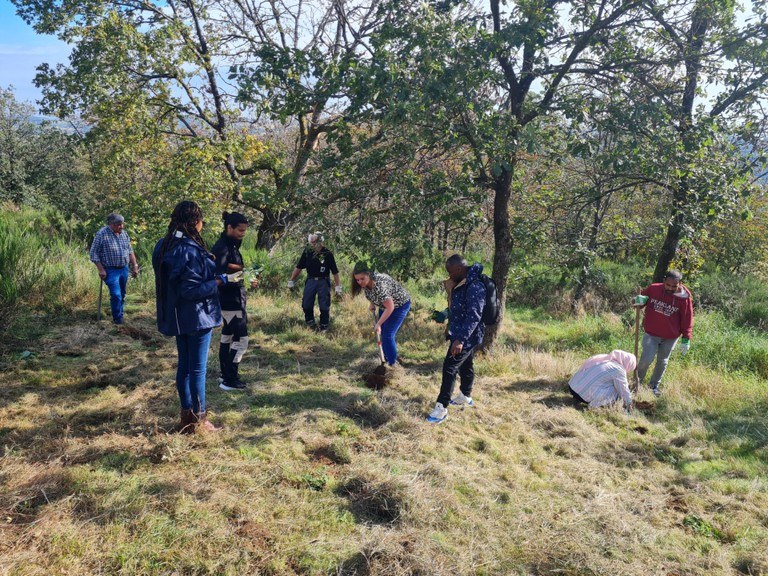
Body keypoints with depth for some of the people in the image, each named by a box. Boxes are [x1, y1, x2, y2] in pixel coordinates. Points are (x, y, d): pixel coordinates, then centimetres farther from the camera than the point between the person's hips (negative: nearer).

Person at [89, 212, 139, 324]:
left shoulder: (124, 233, 6)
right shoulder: (102, 234, -12)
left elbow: (130, 251, 15)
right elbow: (93, 253, -9)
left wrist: (135, 266, 12)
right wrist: (100, 269, -14)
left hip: (124, 269, 6)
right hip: (110, 270, -6)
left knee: (122, 295, 13)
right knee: (116, 295, -12)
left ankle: (120, 315, 27)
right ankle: (117, 319, 2)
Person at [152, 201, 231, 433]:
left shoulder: (163, 246, 5)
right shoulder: (191, 250, -21)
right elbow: (191, 289, -23)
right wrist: (221, 280, -15)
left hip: (176, 316, 8)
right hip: (196, 316, -8)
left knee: (184, 365, 15)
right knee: (198, 368, 2)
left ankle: (187, 416, 25)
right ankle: (199, 420, 12)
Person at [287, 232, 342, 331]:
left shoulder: (327, 254, -12)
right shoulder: (307, 251, -4)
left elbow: (335, 271, -7)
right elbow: (298, 267, 5)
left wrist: (338, 287, -8)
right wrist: (291, 281, 5)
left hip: (323, 282, -3)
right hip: (310, 281, 3)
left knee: (324, 307, 2)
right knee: (306, 305, 5)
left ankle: (323, 327, 19)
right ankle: (310, 323, 26)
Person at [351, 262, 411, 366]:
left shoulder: (379, 285, -40)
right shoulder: (366, 282, -15)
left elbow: (390, 308, -36)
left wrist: (378, 324, -33)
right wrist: (372, 304, -6)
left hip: (400, 305, -8)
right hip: (384, 304, 8)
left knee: (388, 335, -12)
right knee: (382, 333, 14)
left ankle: (392, 364, 2)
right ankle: (387, 359, 31)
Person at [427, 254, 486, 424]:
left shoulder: (475, 287, -25)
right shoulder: (461, 283, 7)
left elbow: (474, 316, -30)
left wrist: (460, 339, -34)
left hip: (467, 336, -10)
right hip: (462, 334, 10)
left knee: (449, 367, -9)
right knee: (465, 365, 22)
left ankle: (441, 408, -5)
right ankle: (465, 396, 39)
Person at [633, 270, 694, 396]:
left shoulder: (685, 298, -12)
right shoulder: (653, 289, -11)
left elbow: (687, 320, -6)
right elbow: (642, 297, 7)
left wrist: (686, 340, -7)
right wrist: (641, 300, -20)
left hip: (670, 337, 1)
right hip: (651, 333, -1)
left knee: (662, 362, 14)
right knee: (646, 359, -8)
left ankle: (654, 385, 33)